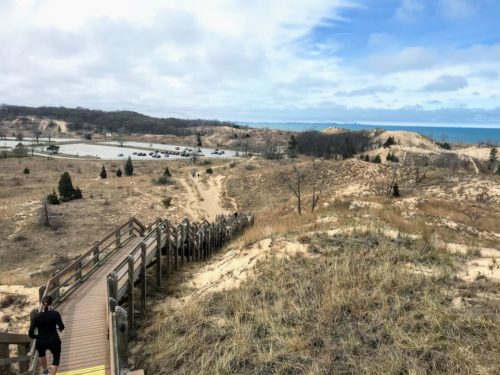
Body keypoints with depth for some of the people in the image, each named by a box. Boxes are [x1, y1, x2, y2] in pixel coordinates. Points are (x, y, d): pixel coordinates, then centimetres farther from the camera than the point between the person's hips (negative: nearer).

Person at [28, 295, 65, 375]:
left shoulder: (37, 316, -9)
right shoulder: (55, 314, -13)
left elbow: (31, 333, -10)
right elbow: (61, 327, -15)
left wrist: (37, 337, 10)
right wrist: (58, 327, 9)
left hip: (41, 342, 3)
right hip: (54, 341, -3)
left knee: (41, 354, 36)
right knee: (56, 358, 20)